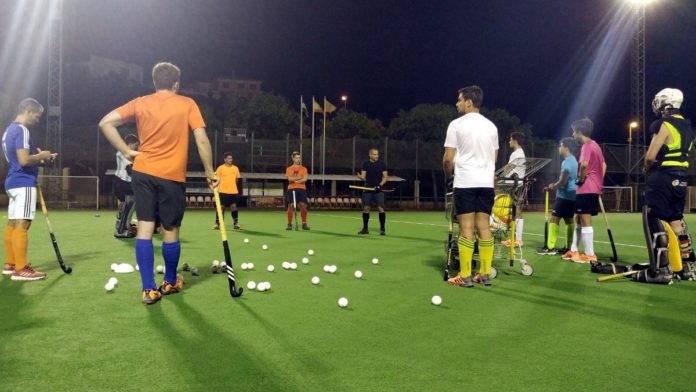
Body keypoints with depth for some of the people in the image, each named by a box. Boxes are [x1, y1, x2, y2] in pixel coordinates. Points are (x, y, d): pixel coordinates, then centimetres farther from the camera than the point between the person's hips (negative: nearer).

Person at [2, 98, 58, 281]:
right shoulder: (22, 131, -14)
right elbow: (24, 160, -23)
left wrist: (38, 157, 13)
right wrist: (41, 156, -7)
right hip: (23, 183, -10)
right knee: (22, 224, -11)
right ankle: (21, 269, -12)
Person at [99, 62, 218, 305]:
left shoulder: (140, 103, 6)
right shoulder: (187, 105, -1)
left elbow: (105, 123, 0)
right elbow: (201, 140, -8)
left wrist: (127, 152, 3)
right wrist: (210, 172, 0)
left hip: (143, 172, 3)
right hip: (172, 176, -2)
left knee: (145, 228, 3)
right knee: (170, 231, 9)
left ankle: (149, 289, 1)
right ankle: (170, 282, 25)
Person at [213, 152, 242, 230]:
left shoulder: (235, 168, 7)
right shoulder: (220, 168, -2)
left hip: (233, 191, 2)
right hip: (222, 191, -2)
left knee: (233, 206, 2)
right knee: (221, 207, -1)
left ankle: (236, 223, 9)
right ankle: (217, 223, 7)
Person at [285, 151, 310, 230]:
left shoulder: (304, 169, 9)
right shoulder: (289, 169, 8)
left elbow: (305, 179, -5)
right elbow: (289, 178, -8)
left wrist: (295, 180, -10)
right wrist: (299, 177, -8)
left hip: (301, 189, 1)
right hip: (291, 189, 0)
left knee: (303, 205, -6)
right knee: (291, 206, -2)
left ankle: (304, 224, 2)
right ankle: (289, 224, 5)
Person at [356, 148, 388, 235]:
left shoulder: (382, 164, 2)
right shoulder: (366, 164, 4)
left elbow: (385, 176, 1)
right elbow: (363, 176, 1)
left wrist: (380, 185, -13)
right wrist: (360, 176, -22)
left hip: (378, 190, -2)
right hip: (367, 189, 2)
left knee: (381, 208, -10)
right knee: (366, 208, 3)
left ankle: (382, 229, -2)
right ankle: (365, 229, 15)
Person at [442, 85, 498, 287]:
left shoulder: (457, 124, -4)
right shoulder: (491, 126, 12)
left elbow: (448, 159, -5)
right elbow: (494, 157, 17)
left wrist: (448, 175, 13)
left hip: (465, 182, -5)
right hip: (486, 182, 5)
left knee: (466, 228, -4)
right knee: (484, 227, 6)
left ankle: (465, 276, -2)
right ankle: (485, 274, 8)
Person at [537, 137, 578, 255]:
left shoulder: (567, 162, -15)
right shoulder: (574, 161, 16)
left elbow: (563, 182, -20)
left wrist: (551, 187, -5)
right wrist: (555, 185, 10)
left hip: (565, 195, -10)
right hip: (571, 195, 10)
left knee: (554, 219, -8)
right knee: (569, 220, 11)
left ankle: (550, 247, -10)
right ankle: (569, 247, 14)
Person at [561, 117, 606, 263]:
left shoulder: (587, 146, -14)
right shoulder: (595, 145, 17)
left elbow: (584, 164, -32)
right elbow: (603, 165, 23)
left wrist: (580, 178, -16)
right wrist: (598, 182, 19)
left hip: (586, 189, -10)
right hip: (594, 188, 10)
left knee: (586, 222, -5)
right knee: (578, 220, 15)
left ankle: (590, 255, -2)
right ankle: (574, 251, 21)